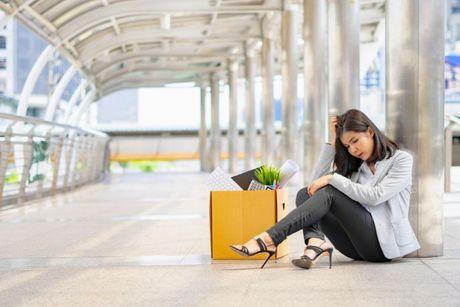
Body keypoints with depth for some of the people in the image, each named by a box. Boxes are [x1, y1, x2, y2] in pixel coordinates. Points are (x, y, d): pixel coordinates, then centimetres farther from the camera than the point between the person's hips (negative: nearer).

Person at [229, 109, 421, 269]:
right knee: (305, 194, -9)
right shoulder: (357, 165, 20)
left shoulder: (401, 159, 4)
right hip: (360, 247, 6)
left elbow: (374, 196, -14)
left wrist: (332, 179, -14)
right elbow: (315, 182, 7)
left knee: (329, 193, -23)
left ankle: (267, 240, -34)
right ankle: (315, 242, -38)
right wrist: (333, 143, 4)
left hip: (385, 243, -6)